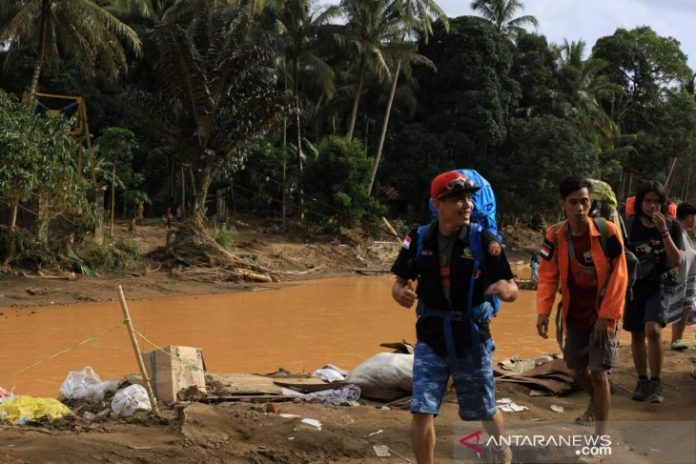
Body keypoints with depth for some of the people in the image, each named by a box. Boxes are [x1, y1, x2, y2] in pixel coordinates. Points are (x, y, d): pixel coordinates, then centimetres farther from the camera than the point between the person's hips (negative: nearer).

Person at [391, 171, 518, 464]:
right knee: (421, 412, -6)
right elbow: (399, 282, 3)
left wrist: (507, 289, -34)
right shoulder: (418, 240, -7)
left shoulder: (483, 241, -12)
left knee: (485, 411, 15)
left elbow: (512, 289, -9)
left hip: (472, 338, -1)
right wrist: (401, 293, -21)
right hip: (431, 338, 1)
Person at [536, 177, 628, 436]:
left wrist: (606, 316, -17)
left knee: (599, 373, -10)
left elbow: (619, 277, -15)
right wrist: (543, 312, -15)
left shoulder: (607, 232, -19)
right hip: (574, 315, 4)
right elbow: (548, 277, -4)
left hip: (602, 314, -4)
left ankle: (600, 438, -3)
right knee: (577, 367, 19)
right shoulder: (554, 237, -9)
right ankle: (596, 401, 50)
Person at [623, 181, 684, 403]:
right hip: (634, 285, 2)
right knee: (637, 335, 8)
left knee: (653, 329, -22)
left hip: (659, 286, -2)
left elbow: (677, 261, -15)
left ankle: (656, 384, -13)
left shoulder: (672, 226, -6)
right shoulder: (630, 226, -4)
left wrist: (664, 232, -23)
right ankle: (642, 381, 25)